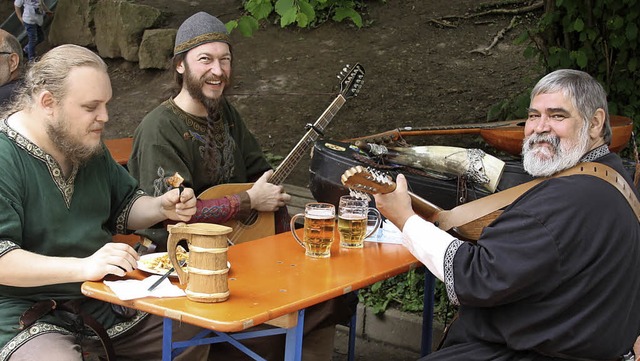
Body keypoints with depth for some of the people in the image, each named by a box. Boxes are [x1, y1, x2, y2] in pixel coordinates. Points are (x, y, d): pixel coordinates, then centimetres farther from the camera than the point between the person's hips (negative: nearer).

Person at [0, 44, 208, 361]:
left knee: (195, 331, 6)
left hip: (103, 299, 8)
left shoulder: (88, 146, 11)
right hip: (27, 318, -8)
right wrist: (83, 266, -35)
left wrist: (162, 207, 2)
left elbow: (124, 207, 24)